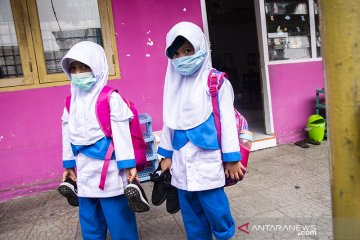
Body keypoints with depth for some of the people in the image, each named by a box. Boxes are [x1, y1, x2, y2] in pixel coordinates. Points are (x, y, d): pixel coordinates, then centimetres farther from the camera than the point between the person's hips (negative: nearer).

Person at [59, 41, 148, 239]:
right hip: (84, 171, 7)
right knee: (89, 219, 20)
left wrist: (127, 164, -13)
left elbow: (121, 132, -13)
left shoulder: (110, 98, -13)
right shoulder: (71, 101, 7)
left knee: (118, 217, 6)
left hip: (108, 168, -6)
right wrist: (69, 164, 17)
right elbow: (68, 133, 13)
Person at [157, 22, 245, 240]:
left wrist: (231, 158, -7)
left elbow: (227, 120, -8)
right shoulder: (174, 84, 9)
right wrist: (167, 154, 16)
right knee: (190, 212, 16)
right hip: (182, 160, 6)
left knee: (214, 207, 3)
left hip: (207, 158, -6)